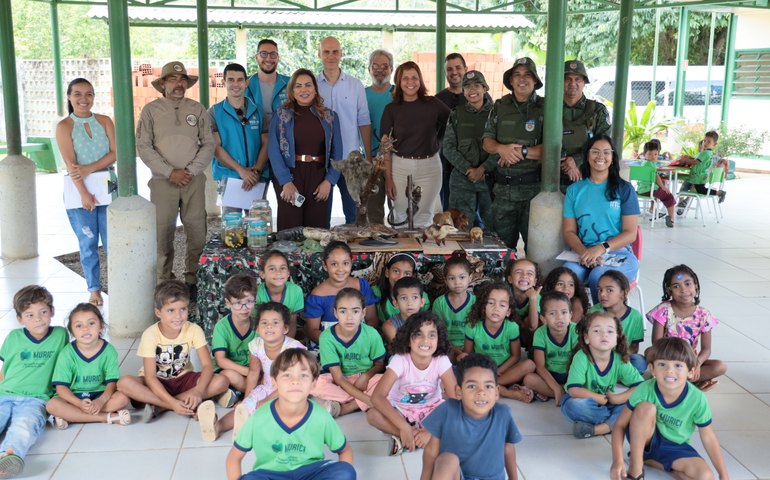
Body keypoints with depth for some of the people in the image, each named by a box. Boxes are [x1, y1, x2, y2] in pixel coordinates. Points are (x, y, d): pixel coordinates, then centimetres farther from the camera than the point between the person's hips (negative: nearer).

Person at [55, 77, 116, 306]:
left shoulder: (105, 121, 6)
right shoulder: (64, 126, -2)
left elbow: (114, 153, -3)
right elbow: (70, 164, -10)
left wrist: (88, 169, -16)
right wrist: (84, 193, -17)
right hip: (79, 191, -1)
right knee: (88, 244, 6)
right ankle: (94, 289, 16)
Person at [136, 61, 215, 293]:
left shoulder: (198, 110, 9)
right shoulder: (151, 110, 4)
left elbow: (208, 144, 6)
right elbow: (144, 147, -2)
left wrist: (191, 170, -7)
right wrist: (170, 172, -10)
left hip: (194, 181, 2)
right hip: (163, 182, -1)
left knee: (198, 232, 1)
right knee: (162, 234, -1)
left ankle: (193, 279, 13)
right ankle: (165, 282, 10)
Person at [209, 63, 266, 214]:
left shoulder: (258, 111, 9)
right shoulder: (215, 112, 4)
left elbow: (265, 143, 5)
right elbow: (215, 147, -3)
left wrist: (256, 170, -11)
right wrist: (240, 169, -13)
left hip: (257, 178, 2)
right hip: (228, 177, -2)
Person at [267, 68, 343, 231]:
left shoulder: (330, 117, 10)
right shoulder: (281, 115, 4)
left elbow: (337, 152, 8)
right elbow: (273, 150, -3)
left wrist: (329, 181, -4)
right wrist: (286, 181, -12)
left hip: (318, 176, 2)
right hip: (289, 175, -2)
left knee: (317, 227, 0)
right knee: (289, 229, -3)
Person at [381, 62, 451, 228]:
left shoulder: (433, 104, 0)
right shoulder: (391, 109, 0)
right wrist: (388, 178, -6)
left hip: (429, 166, 0)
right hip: (400, 166, 0)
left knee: (424, 217, 5)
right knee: (402, 215, 4)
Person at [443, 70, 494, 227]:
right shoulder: (456, 115, 8)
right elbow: (448, 148, 3)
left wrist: (483, 169, -13)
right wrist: (468, 169, -8)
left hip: (489, 177, -1)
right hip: (462, 178, 1)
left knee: (492, 224, 1)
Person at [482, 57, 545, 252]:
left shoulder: (545, 108, -2)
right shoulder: (499, 106, 9)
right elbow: (487, 141, 7)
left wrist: (522, 152, -16)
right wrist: (502, 148, -14)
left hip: (533, 187, -3)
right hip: (503, 187, 3)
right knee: (502, 242, 12)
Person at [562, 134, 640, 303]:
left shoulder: (624, 189, 6)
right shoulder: (574, 190, 13)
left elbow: (630, 233, 0)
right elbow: (568, 231, 8)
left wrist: (601, 248, -17)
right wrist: (584, 251, -14)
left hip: (619, 253, -1)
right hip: (583, 253, 2)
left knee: (598, 277, -35)